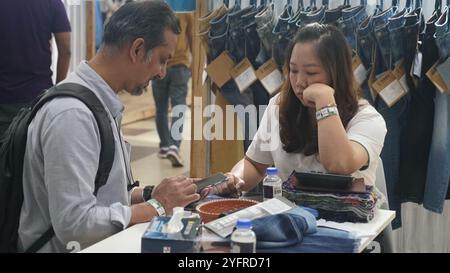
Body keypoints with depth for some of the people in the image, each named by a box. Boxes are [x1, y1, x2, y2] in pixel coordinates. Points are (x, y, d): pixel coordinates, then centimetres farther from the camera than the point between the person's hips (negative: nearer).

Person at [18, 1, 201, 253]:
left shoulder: (102, 103, 9)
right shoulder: (72, 114, -19)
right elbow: (73, 224, -23)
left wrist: (148, 195, 2)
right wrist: (157, 206, -15)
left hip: (101, 247, 8)